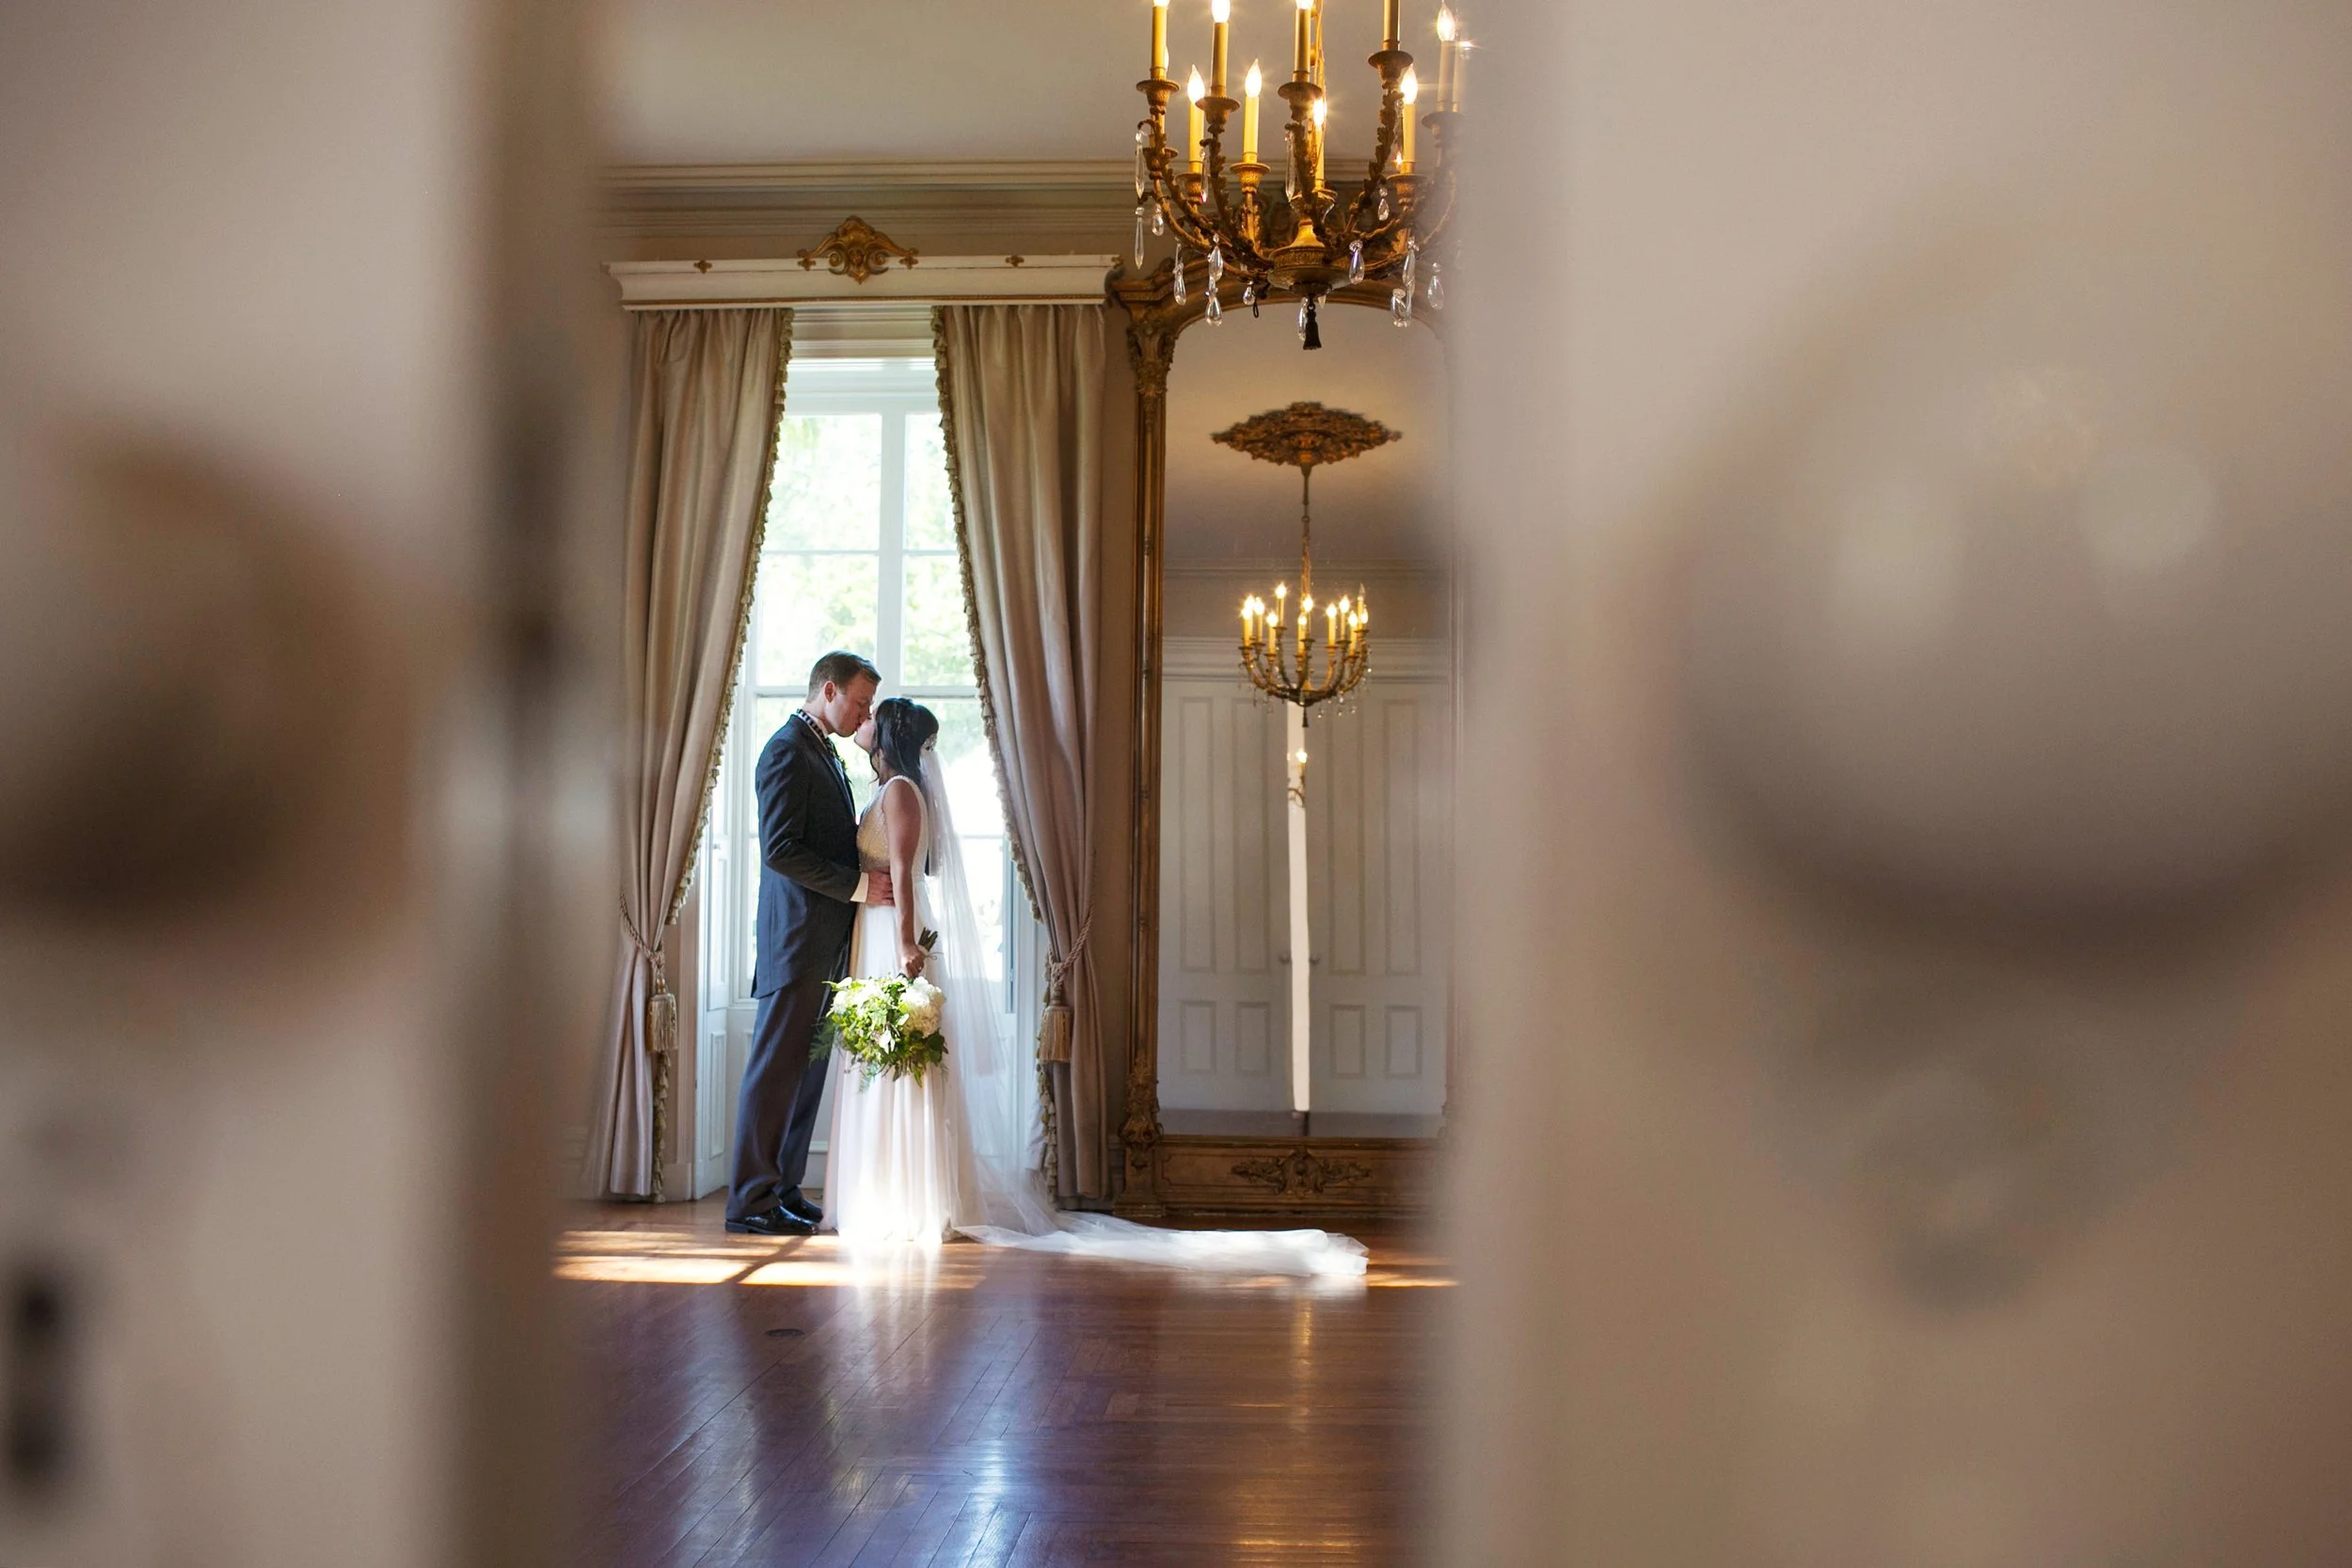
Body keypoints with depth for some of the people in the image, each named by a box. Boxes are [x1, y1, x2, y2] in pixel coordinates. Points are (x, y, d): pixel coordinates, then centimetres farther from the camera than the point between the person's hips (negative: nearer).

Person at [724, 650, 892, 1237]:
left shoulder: (824, 752, 19)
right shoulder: (788, 749, -11)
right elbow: (780, 849, -20)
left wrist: (870, 874, 8)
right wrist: (857, 885, -19)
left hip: (828, 942, 10)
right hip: (799, 939, -10)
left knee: (808, 1068, 12)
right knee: (777, 1066, -4)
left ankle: (783, 1188, 19)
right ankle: (752, 1200, 2)